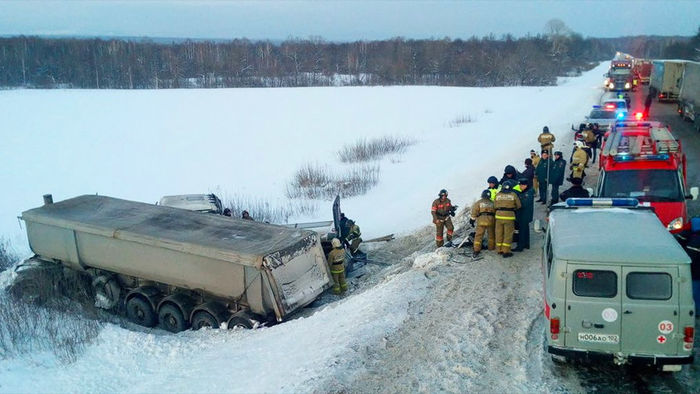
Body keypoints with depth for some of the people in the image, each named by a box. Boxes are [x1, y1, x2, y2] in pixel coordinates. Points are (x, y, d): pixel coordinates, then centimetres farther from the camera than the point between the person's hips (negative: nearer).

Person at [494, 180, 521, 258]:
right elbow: (519, 205, 6)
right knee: (508, 234, 3)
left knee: (499, 233, 12)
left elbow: (495, 206, 9)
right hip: (509, 216, -3)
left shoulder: (498, 195, 2)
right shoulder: (513, 195, -3)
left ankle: (499, 250, 20)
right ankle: (506, 251, 3)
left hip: (499, 215, 3)